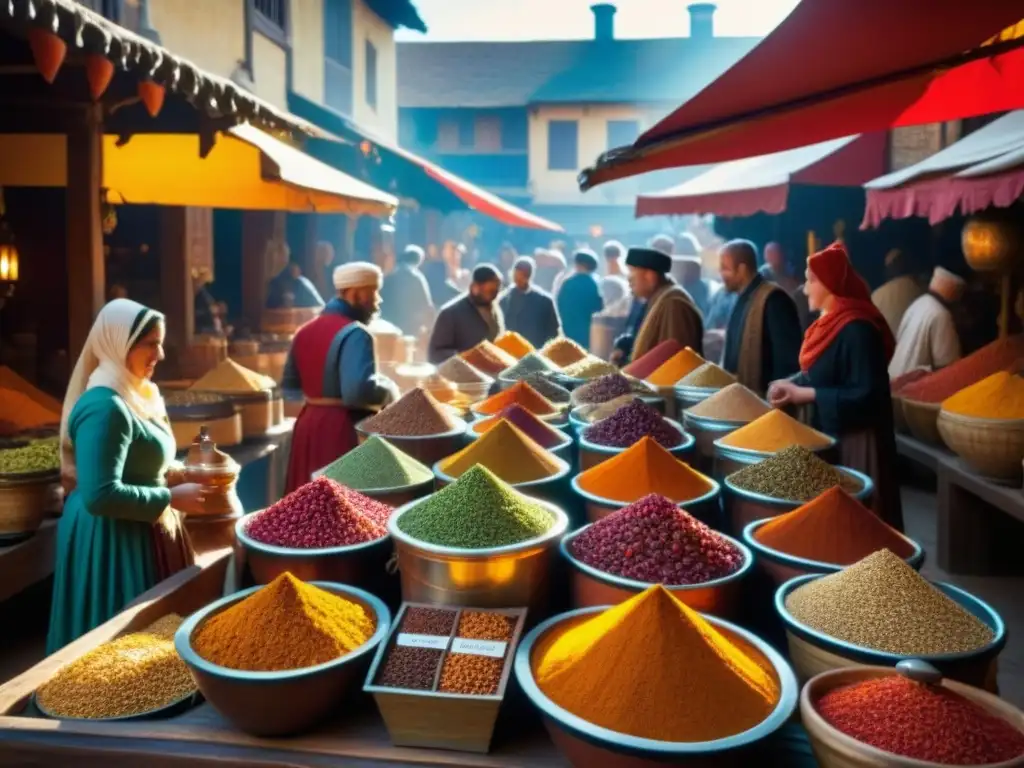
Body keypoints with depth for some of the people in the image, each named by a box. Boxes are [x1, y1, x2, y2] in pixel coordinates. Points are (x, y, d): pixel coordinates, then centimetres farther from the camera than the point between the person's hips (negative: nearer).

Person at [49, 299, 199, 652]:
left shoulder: (134, 394, 9)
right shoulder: (105, 407, -22)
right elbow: (100, 496, -28)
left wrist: (175, 475, 3)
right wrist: (172, 498, -21)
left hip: (142, 533, 10)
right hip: (114, 540, -10)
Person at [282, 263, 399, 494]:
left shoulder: (305, 331, 10)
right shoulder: (355, 334, -15)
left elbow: (290, 386, 16)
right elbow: (359, 391, -26)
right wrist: (389, 390, -9)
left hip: (308, 423, 8)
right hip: (345, 428, -8)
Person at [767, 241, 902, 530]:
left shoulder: (857, 329, -20)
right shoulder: (829, 322, 9)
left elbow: (867, 395, -23)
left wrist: (807, 395, -22)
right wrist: (791, 383, -1)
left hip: (854, 440, -9)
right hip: (828, 433, 9)